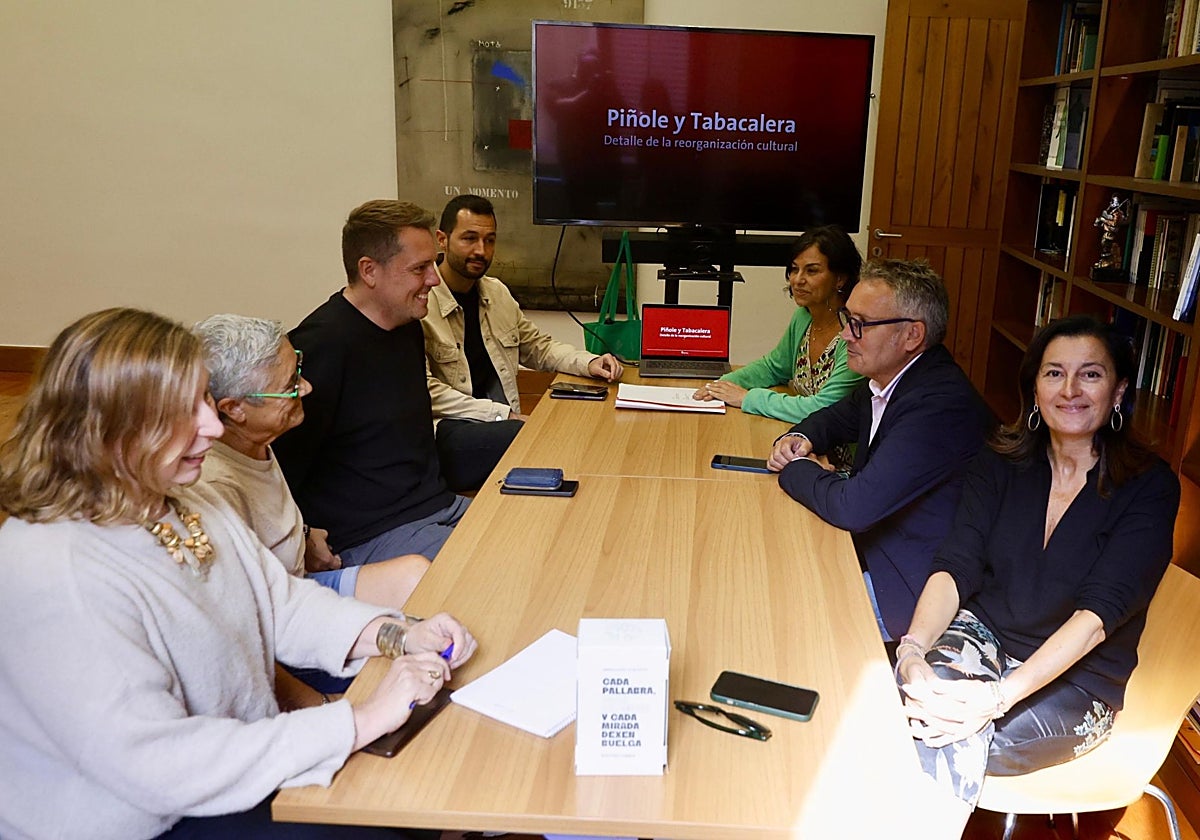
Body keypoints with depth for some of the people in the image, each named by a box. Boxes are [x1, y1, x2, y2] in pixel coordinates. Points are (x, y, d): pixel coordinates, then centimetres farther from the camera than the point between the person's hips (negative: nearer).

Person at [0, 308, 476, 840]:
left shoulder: (187, 504, 0)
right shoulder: (53, 578, -30)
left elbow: (281, 603, 6)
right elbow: (157, 766, -31)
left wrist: (397, 635, -11)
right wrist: (360, 722, -29)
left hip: (251, 746, 8)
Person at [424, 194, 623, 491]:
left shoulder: (497, 293, 16)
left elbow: (538, 346, 26)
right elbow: (425, 391, -16)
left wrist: (590, 363, 7)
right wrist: (502, 415, -19)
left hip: (505, 421, 7)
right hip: (446, 430, -7)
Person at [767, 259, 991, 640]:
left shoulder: (942, 405, -28)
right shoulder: (886, 379, 2)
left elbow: (852, 507, -32)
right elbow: (835, 418, 23)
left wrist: (793, 467, -12)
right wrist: (798, 439, -2)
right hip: (868, 546, 9)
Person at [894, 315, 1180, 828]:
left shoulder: (1148, 488, -9)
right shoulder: (1002, 464, 2)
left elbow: (1099, 612, -21)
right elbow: (955, 567, -9)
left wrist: (1001, 696, -35)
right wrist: (913, 649, -30)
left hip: (1075, 681, -2)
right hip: (979, 633, 3)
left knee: (950, 738, -30)